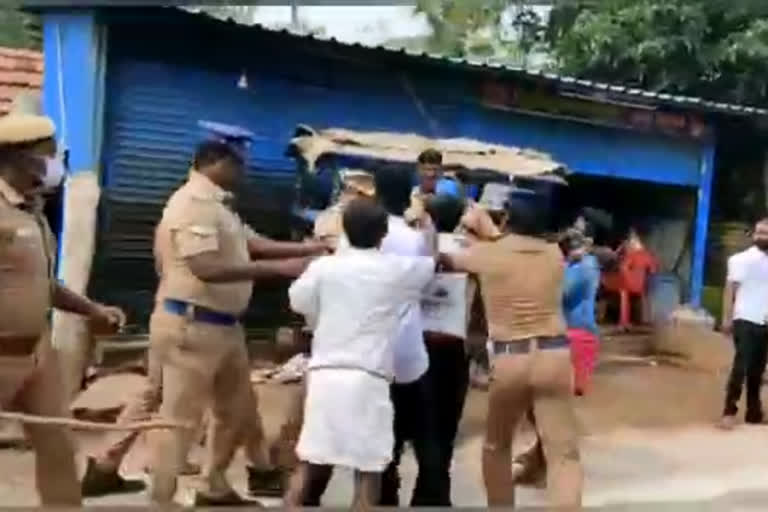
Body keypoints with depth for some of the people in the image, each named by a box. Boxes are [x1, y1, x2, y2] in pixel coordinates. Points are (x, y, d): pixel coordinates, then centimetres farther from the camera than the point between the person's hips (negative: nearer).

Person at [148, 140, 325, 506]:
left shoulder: (217, 204, 14)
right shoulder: (194, 203, -18)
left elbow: (253, 243, 12)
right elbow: (206, 268, -28)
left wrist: (312, 248, 5)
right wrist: (278, 268, -28)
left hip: (224, 324, 11)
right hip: (190, 324, -10)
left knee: (238, 407, 20)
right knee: (180, 417, -2)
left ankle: (215, 488, 35)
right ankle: (160, 500, 8)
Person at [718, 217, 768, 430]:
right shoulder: (741, 259, -1)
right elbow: (730, 289, -4)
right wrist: (726, 318, -12)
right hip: (745, 320, -4)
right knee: (741, 366, -9)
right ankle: (729, 412, -7)